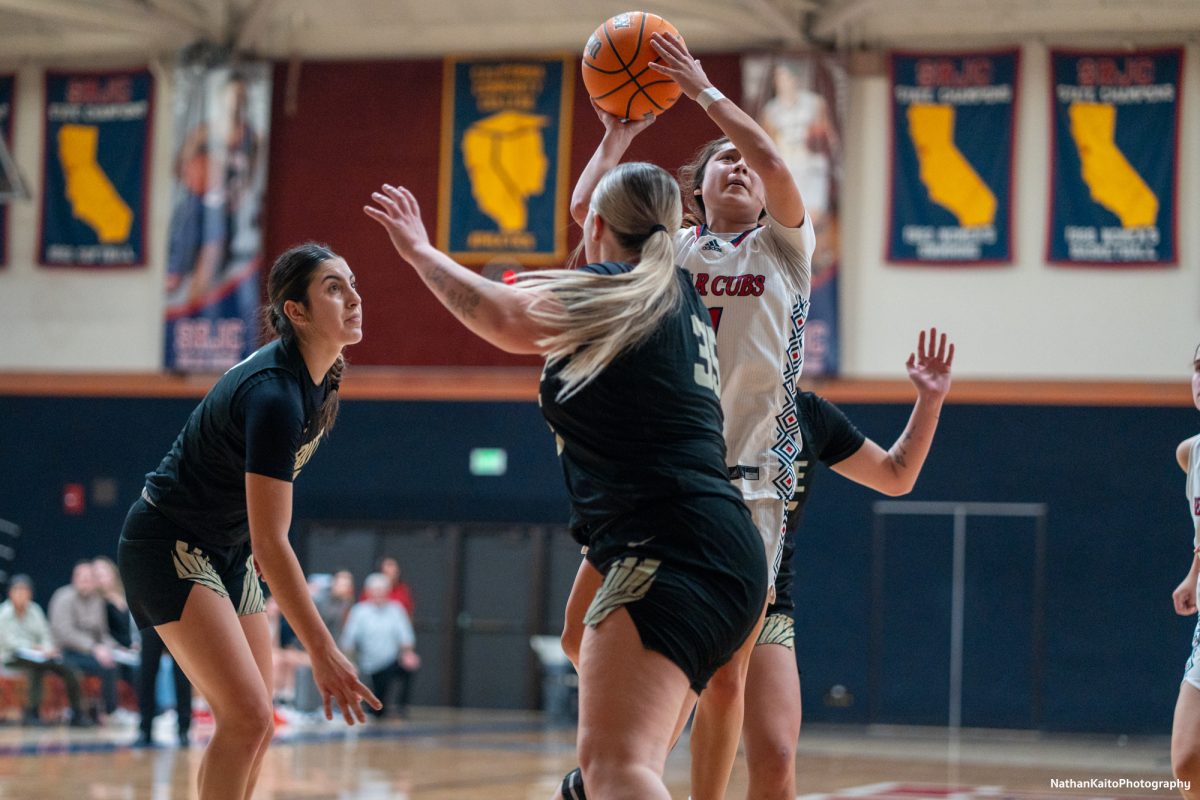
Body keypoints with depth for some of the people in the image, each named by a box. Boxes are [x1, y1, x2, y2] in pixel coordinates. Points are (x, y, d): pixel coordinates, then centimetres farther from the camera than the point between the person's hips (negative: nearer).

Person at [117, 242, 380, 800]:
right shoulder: (274, 394, -29)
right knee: (246, 715, -20)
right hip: (168, 544, -9)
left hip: (227, 551, 9)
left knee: (255, 726, 6)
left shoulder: (321, 378, -2)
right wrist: (322, 652, -31)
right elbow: (270, 542, -30)